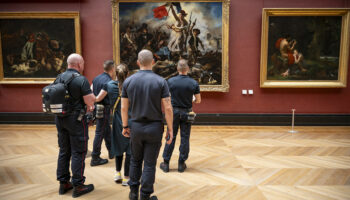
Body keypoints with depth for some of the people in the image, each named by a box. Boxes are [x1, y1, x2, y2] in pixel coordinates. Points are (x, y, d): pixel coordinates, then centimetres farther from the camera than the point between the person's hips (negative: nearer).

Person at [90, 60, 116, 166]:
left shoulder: (97, 78, 8)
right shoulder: (108, 82, -19)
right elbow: (99, 97, -22)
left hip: (97, 108, 9)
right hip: (103, 109, -9)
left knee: (107, 130, 21)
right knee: (99, 133, 0)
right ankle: (95, 158, 9)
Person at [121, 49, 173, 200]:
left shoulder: (128, 81, -2)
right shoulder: (160, 81, -9)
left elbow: (124, 107, 1)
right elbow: (167, 108, -11)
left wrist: (125, 126, 13)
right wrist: (170, 129, -2)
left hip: (136, 127, 3)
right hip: (154, 128, -2)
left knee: (135, 160, 21)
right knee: (150, 164, 7)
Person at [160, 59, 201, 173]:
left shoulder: (170, 81, -8)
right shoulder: (193, 83, -7)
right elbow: (198, 100, -1)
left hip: (174, 111, 0)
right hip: (187, 112, 0)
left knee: (171, 137, 8)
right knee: (185, 138, 8)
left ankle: (166, 163, 16)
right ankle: (181, 164, 16)